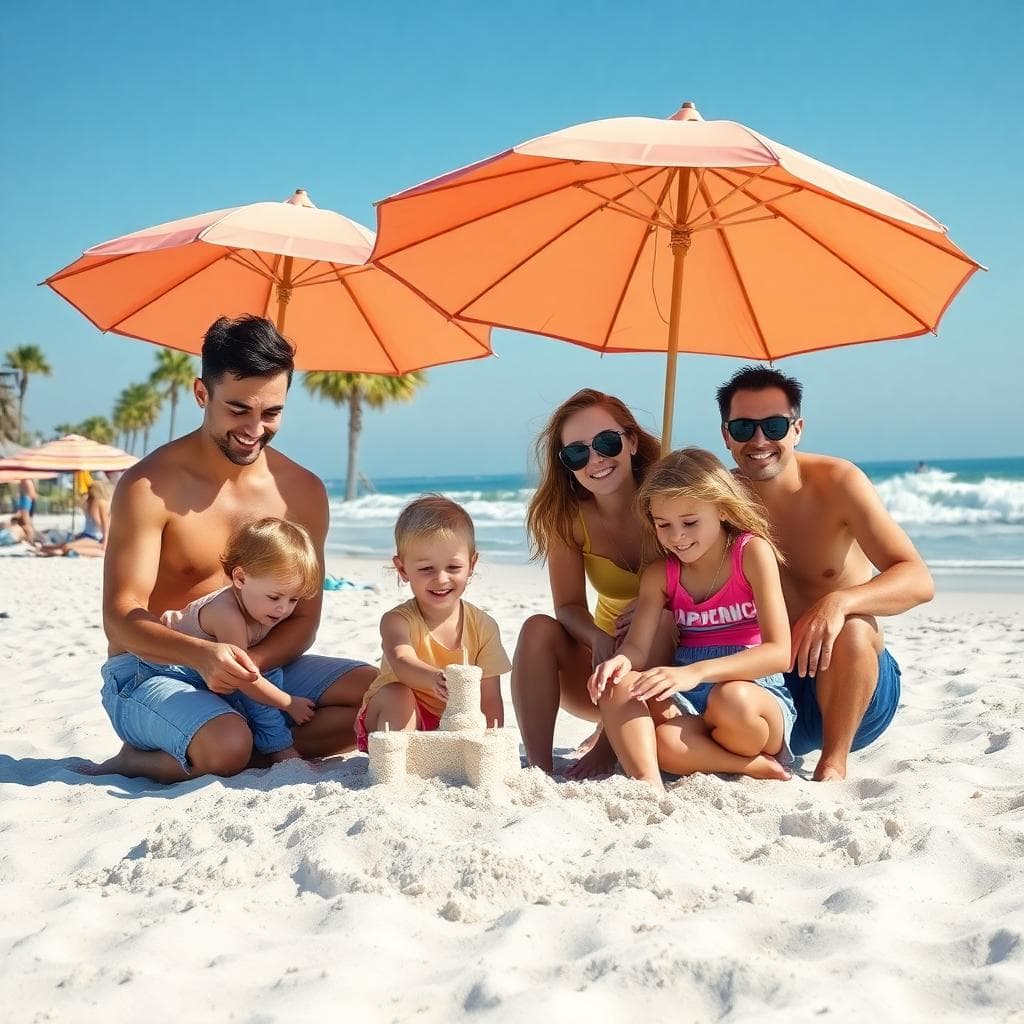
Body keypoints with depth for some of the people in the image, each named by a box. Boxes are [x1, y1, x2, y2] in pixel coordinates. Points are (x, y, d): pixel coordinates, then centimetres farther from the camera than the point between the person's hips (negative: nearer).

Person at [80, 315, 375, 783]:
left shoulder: (303, 491, 2)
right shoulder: (149, 487, -12)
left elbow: (303, 618, 2)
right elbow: (121, 616, -16)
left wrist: (248, 664, -20)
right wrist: (201, 653, -36)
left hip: (259, 666, 6)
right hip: (149, 672, -6)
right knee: (227, 746, -38)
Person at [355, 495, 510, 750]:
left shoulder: (483, 627, -7)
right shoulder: (397, 621, -17)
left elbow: (490, 700, -6)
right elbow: (402, 663, -40)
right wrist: (436, 679, -61)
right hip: (399, 720, -2)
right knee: (398, 695, -31)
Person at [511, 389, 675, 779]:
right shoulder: (567, 518, -7)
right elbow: (569, 606, -10)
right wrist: (597, 638, -33)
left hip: (670, 663, -2)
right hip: (608, 660, 2)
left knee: (660, 622, -33)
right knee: (539, 630, -22)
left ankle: (607, 748, -26)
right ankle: (537, 769, -28)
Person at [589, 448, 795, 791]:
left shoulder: (752, 552, -7)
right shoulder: (660, 574, 8)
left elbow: (779, 651, -16)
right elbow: (637, 647, 0)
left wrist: (695, 672, -29)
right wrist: (620, 660, -27)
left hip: (756, 692, -3)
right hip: (688, 703, 3)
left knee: (732, 700, -38)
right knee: (617, 685, -27)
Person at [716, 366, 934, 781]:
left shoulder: (837, 482, -11)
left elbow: (918, 580, -18)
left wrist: (840, 601, -37)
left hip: (856, 690, -2)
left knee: (852, 632, -36)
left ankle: (833, 763, -14)